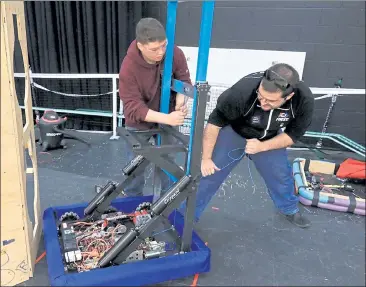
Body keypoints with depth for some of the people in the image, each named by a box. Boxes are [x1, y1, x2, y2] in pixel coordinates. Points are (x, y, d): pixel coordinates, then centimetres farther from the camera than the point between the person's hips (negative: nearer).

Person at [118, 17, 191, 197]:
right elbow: (133, 107, -30)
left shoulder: (175, 54, -20)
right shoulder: (128, 67, -29)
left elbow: (183, 80, -6)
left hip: (168, 118, 3)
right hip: (139, 123, -2)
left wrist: (180, 102, -29)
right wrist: (167, 118, -41)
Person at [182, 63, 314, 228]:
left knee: (281, 175, 12)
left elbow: (292, 135, -14)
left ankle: (289, 209, 43)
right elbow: (215, 122, -24)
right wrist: (206, 158, -21)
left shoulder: (304, 99, -31)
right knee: (208, 172, -4)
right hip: (234, 132, -2)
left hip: (269, 139, 3)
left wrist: (262, 147, -28)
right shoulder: (243, 90, -39)